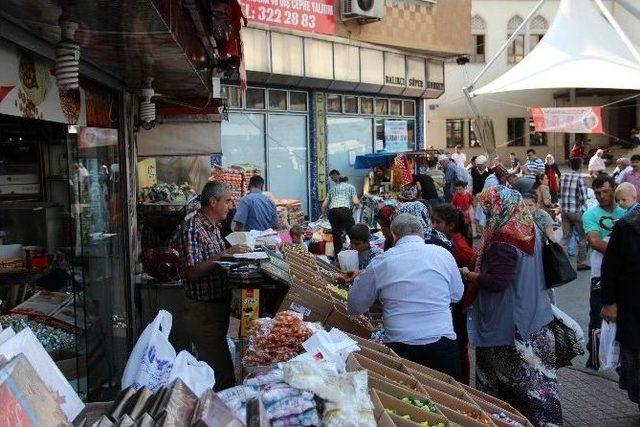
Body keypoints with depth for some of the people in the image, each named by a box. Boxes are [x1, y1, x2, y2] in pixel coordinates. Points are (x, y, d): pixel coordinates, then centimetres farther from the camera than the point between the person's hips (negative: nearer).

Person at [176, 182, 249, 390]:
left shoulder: (214, 227, 12)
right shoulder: (192, 229, -17)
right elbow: (192, 272, -24)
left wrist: (235, 252, 7)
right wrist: (225, 254, -26)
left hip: (219, 306, 9)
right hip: (203, 310, -9)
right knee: (223, 374, -8)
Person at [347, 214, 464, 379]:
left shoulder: (380, 262, -1)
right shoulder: (443, 254, 1)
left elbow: (355, 307, 9)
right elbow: (457, 295, 17)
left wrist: (358, 279, 27)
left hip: (399, 348, -1)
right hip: (442, 345, 1)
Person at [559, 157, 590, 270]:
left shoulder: (563, 177, 4)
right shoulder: (579, 178, -14)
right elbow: (584, 197, -17)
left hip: (564, 210, 5)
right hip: (576, 211, -5)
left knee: (565, 236, 13)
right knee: (582, 237, 10)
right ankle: (581, 262, 15)